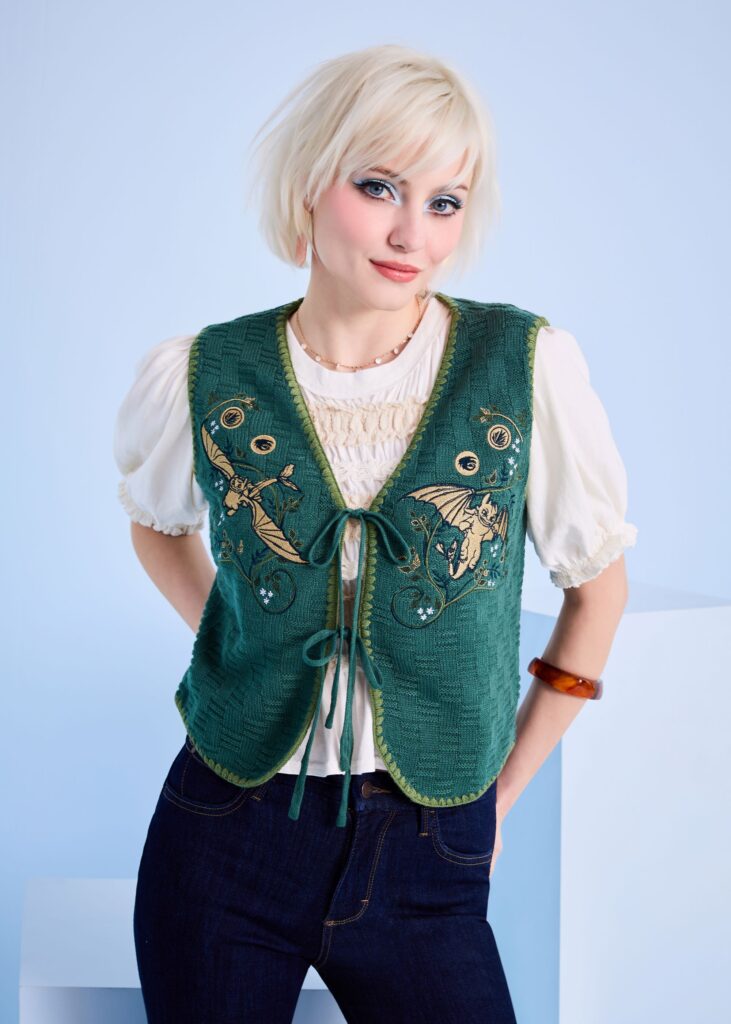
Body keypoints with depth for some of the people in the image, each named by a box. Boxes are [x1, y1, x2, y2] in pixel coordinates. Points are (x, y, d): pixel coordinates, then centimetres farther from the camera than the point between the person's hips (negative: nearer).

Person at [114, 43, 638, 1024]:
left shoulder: (531, 367, -9)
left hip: (425, 866, -1)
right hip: (224, 847, 1)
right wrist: (234, 643, 5)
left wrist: (506, 785, 6)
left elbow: (597, 580, 4)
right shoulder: (199, 378, -6)